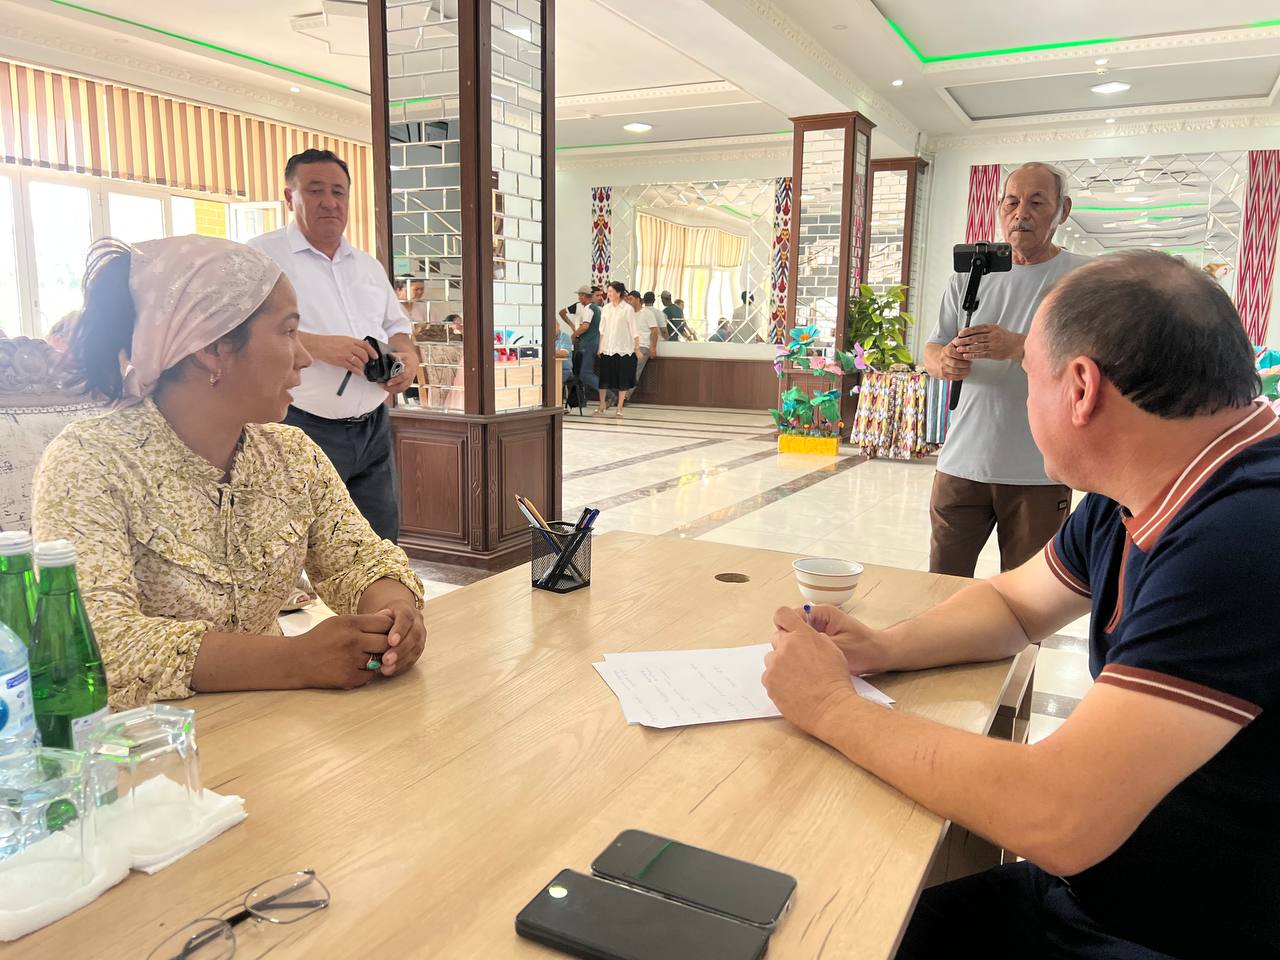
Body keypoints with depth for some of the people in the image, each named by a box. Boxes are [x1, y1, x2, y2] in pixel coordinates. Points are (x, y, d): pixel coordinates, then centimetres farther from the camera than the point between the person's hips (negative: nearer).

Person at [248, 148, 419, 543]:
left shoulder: (369, 265, 19)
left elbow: (396, 325, 27)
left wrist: (408, 355, 3)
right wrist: (317, 345, -24)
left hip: (373, 430, 6)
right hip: (304, 432, -6)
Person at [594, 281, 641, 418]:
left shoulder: (628, 309, -5)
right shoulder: (606, 308, 8)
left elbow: (634, 330, -5)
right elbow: (602, 330, 11)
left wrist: (637, 347, -7)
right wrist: (600, 347, 8)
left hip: (622, 349, -4)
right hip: (607, 348, 4)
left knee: (622, 379, 2)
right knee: (603, 377, 5)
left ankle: (619, 408, 11)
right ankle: (601, 406, 18)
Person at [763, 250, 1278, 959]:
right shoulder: (1126, 505, 0)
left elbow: (1056, 822, -33)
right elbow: (1015, 604, 17)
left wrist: (832, 707, -20)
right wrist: (884, 649, -3)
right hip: (1086, 893, 7)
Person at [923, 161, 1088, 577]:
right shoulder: (971, 274, 10)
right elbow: (931, 351, 9)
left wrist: (1017, 346, -28)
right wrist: (945, 361, -16)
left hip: (1039, 472, -2)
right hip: (963, 461, 3)